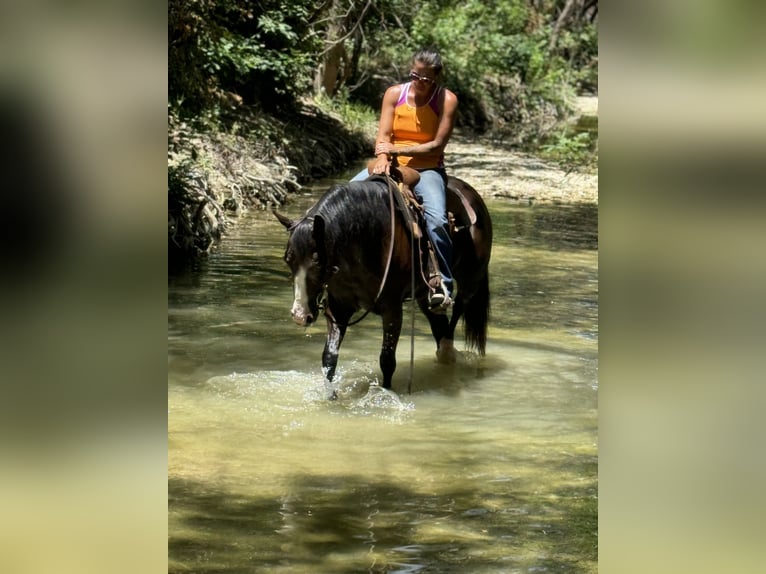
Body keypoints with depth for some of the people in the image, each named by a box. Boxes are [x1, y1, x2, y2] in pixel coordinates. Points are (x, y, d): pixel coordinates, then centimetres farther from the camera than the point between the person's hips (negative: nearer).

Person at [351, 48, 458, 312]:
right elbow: (383, 136, -2)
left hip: (427, 169, -4)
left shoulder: (447, 100, -5)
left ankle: (443, 286, -26)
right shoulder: (394, 94, 4)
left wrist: (398, 150, -20)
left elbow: (437, 145, -11)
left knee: (436, 218, -31)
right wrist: (382, 158, -24)